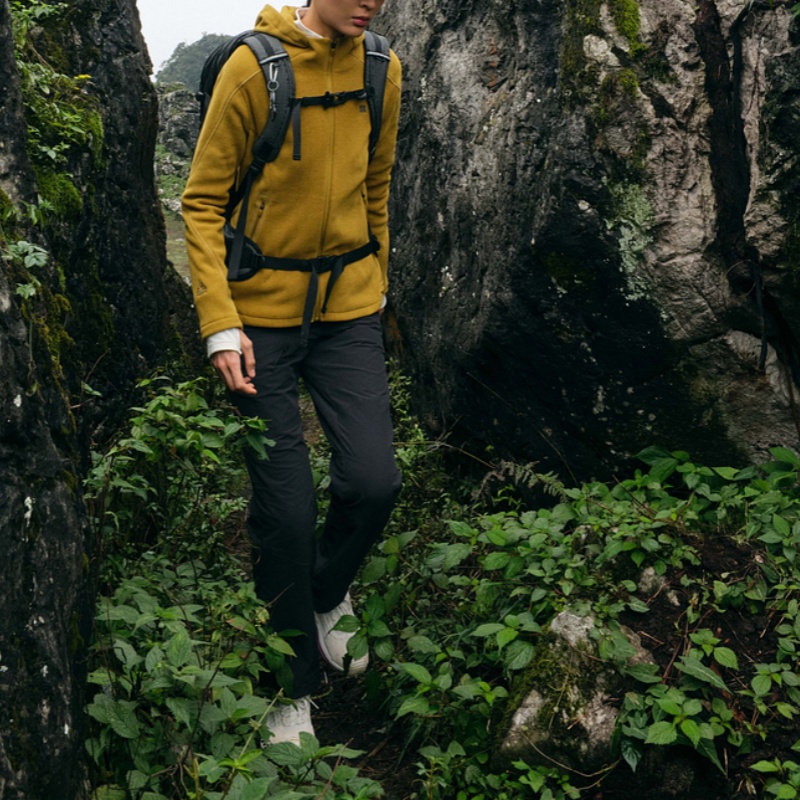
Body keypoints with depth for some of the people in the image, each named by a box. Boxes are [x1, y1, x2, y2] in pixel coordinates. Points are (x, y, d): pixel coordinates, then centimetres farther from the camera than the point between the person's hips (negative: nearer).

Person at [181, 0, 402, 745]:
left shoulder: (381, 70, 3)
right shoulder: (253, 69, -12)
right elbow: (202, 201, -9)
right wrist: (219, 323, -16)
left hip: (348, 306, 4)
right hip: (262, 310, -4)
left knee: (373, 479, -10)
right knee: (285, 508, -1)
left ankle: (326, 596, 24)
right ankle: (295, 684, 20)